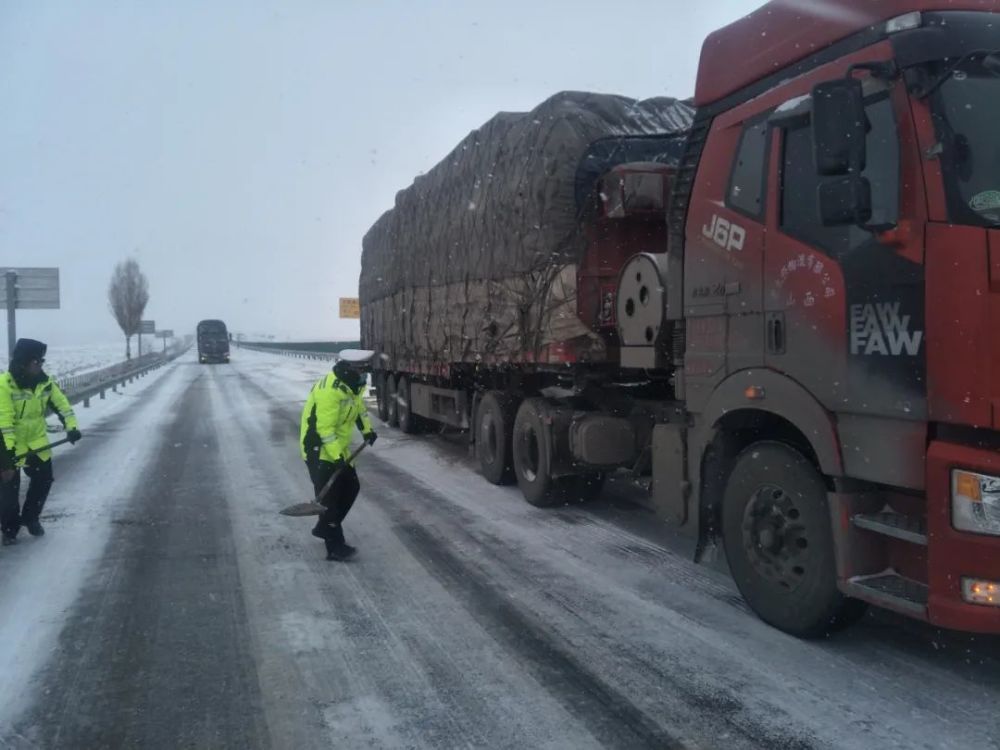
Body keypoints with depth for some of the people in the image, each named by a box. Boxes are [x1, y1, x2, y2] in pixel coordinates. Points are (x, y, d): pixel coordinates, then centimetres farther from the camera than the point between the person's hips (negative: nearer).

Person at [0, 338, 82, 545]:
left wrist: (71, 427, -6)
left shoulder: (44, 382, -4)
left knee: (44, 480, 11)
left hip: (37, 442, 6)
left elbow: (61, 404, 5)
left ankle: (30, 517, 32)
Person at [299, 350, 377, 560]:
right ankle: (335, 547, -5)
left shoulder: (352, 385, 3)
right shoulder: (330, 390, -28)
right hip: (319, 450, -10)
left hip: (338, 448, 10)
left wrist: (367, 430, 18)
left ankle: (324, 528, 28)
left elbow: (358, 406, 25)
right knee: (329, 497, -9)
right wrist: (336, 457, -31)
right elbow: (325, 428, -30)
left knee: (351, 487, 13)